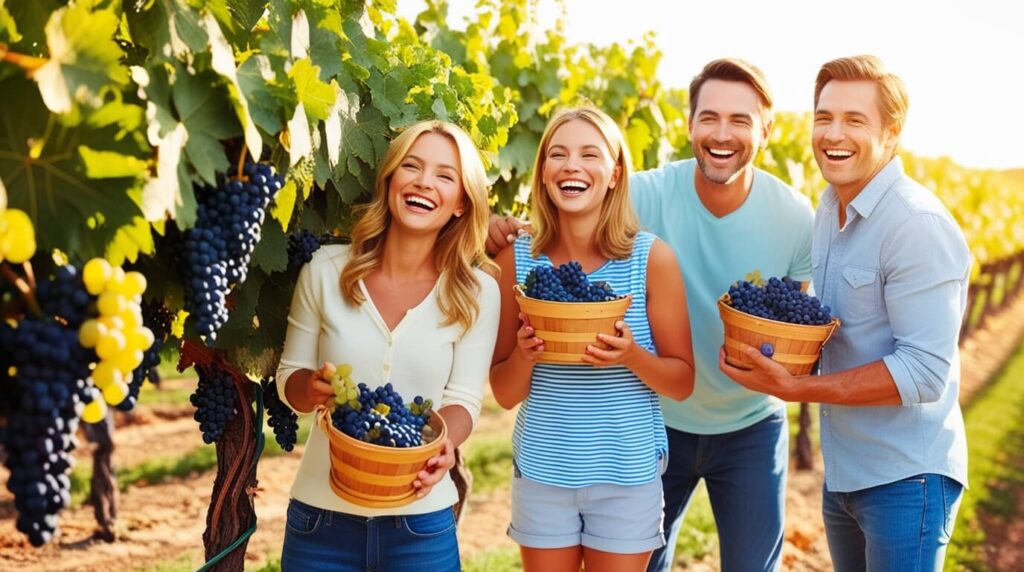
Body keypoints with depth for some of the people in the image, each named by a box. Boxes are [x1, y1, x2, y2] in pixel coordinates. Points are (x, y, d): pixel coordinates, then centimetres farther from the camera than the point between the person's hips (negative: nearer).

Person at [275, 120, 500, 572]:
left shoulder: (477, 292, -4)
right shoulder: (325, 270, -3)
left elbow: (464, 399, -2)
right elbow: (289, 378, 4)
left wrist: (443, 444, -23)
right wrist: (312, 388, -19)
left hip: (421, 522, -1)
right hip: (320, 514, 1)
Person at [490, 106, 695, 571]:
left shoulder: (652, 257, -9)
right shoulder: (517, 258, -4)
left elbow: (682, 383, -3)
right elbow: (505, 393, 1)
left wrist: (632, 356, -23)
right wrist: (525, 354, -20)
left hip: (627, 474, -1)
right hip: (541, 470, 2)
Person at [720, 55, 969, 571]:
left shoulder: (919, 226, -19)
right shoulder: (830, 208, 7)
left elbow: (925, 372, -23)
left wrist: (797, 389, -25)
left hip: (906, 476, -8)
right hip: (842, 470, 8)